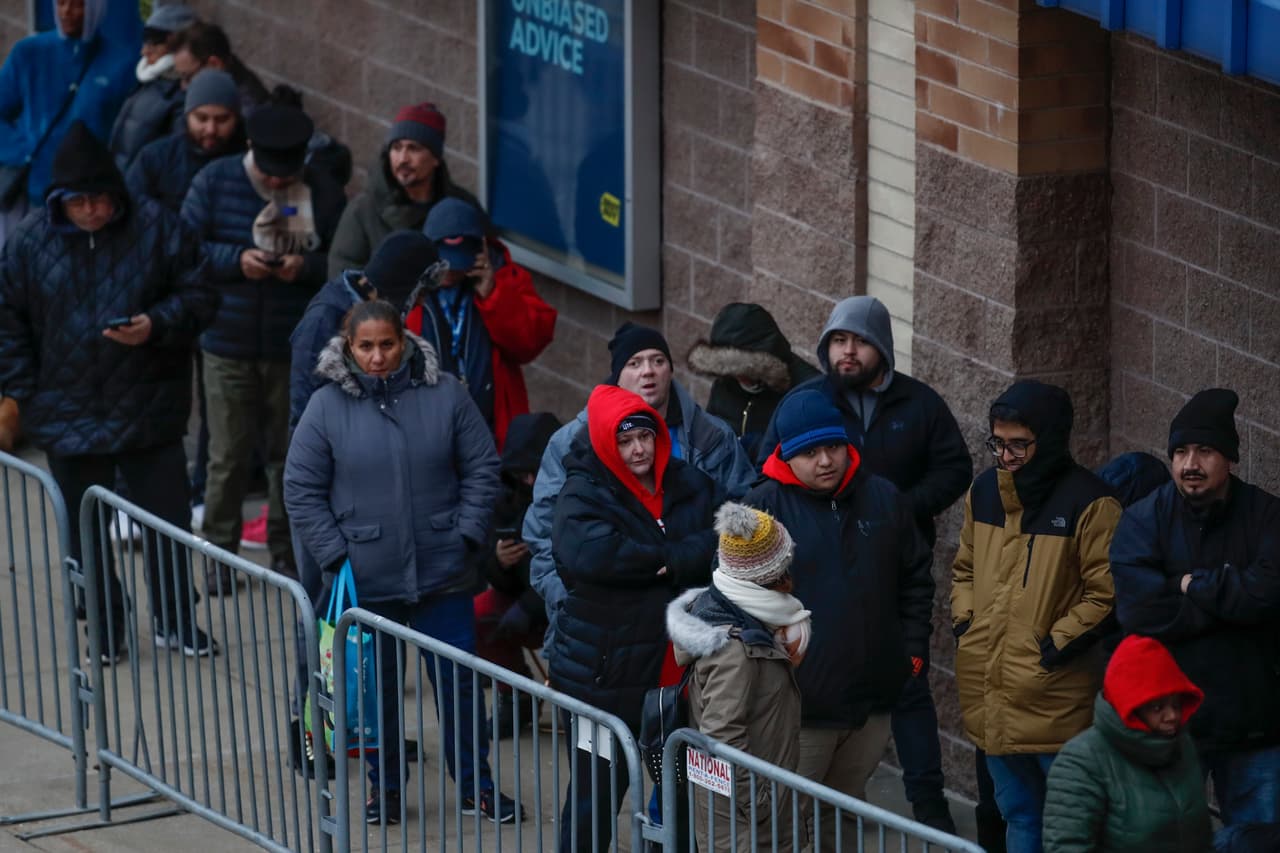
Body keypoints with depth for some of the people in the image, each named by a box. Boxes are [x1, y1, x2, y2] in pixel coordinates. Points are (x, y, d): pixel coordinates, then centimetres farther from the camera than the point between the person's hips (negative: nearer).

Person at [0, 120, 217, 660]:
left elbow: (199, 295, -2)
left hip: (149, 409, -1)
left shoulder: (155, 227, -5)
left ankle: (176, 623, 22)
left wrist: (157, 325, -19)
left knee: (167, 522, 6)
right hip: (69, 414, 1)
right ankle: (105, 631, 23)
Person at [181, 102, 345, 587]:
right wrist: (236, 259, -17)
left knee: (290, 452, 9)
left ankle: (285, 552, 23)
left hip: (295, 348, 1)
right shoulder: (215, 182, -3)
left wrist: (307, 266, -21)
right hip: (228, 344, 0)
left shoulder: (323, 196, -4)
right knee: (228, 455, 1)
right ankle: (220, 554, 14)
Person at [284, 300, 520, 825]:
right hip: (366, 579, -1)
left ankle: (475, 785, 22)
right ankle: (384, 789, 24)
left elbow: (481, 468, 3)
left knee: (458, 680, 8)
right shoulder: (327, 406, -5)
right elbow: (302, 491, -2)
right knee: (377, 685, 9)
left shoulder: (444, 395, -2)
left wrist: (468, 534, -6)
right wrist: (336, 555, -8)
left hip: (443, 574, 1)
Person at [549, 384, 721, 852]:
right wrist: (669, 558, -19)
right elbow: (587, 553, -28)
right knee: (595, 794, 5)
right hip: (604, 670, -4)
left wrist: (674, 561, -22)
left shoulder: (691, 486, 5)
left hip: (680, 668, 4)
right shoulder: (584, 494, -8)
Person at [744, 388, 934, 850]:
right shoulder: (763, 507, -8)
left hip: (872, 699, 4)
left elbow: (916, 580, 15)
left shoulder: (884, 499, 5)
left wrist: (913, 650, 10)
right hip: (798, 704, -4)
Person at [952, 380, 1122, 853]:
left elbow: (1107, 595, -13)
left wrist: (1055, 646, -15)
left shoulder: (1088, 503, -13)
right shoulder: (983, 490, 8)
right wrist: (964, 621, 7)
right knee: (1018, 815, 18)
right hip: (991, 697, 6)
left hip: (1056, 702, -6)